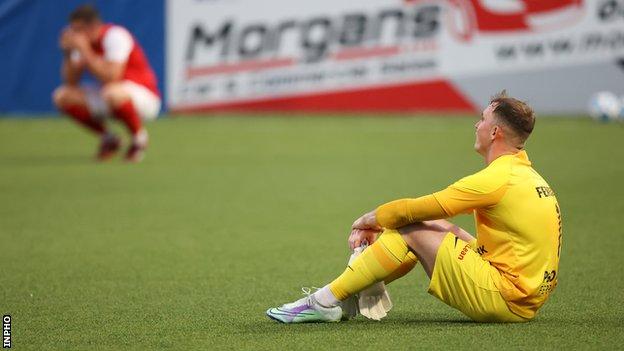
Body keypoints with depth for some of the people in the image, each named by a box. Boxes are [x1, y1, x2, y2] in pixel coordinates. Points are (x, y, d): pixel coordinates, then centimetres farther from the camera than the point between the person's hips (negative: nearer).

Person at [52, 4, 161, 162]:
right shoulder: (83, 42, 1)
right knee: (62, 96, -6)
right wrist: (68, 54, -16)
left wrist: (85, 52, -30)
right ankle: (107, 138, 7)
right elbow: (70, 82, -1)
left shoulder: (115, 36, -21)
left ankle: (139, 137, -13)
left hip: (145, 96, -8)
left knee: (113, 93, -41)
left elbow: (112, 78, -33)